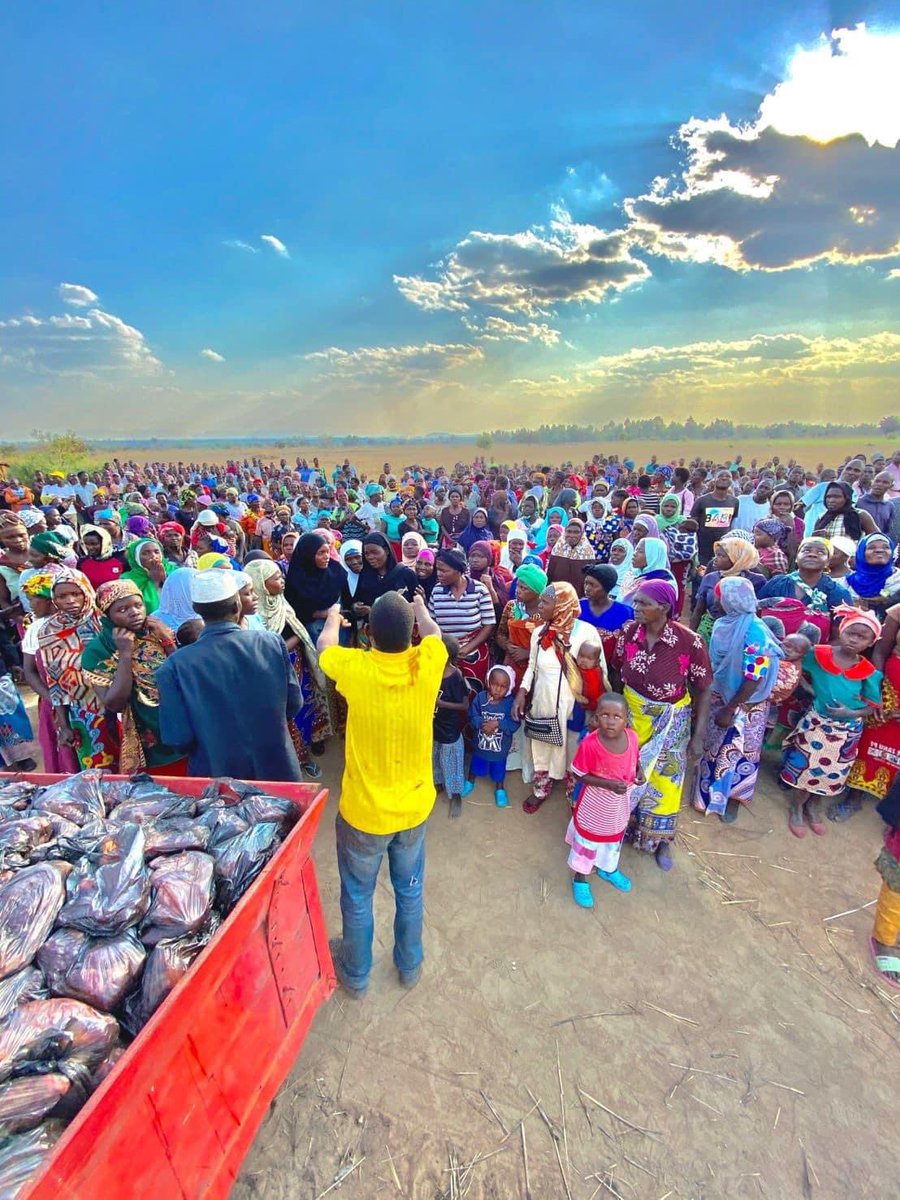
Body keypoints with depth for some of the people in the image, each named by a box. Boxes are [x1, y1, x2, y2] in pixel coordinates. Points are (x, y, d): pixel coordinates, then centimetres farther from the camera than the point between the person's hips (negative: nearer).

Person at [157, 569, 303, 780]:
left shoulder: (175, 666, -18)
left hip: (217, 778, 0)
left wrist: (208, 742, 6)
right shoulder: (273, 643, -15)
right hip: (276, 771, 1)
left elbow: (177, 739, -15)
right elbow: (294, 704, -6)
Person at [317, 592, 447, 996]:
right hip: (413, 808, 2)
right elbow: (433, 632, 3)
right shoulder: (427, 664, -22)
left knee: (357, 897, 25)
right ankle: (410, 965, 50)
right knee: (410, 892, 27)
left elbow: (324, 644, -1)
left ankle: (356, 972, 49)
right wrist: (419, 607, 24)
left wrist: (333, 618, 21)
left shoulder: (354, 668, -25)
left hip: (362, 812, -2)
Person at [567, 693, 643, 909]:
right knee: (587, 840, 18)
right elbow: (580, 775, -21)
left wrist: (639, 771, -16)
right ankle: (580, 878, 44)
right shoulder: (590, 744, -32)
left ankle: (608, 869, 58)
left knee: (615, 837, 29)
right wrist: (609, 784, -29)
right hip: (595, 807, -5)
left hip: (619, 805, 5)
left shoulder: (632, 737, -18)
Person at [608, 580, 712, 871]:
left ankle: (661, 839, 43)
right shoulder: (628, 631, -16)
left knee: (664, 780, 16)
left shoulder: (689, 641, -24)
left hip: (671, 721, -2)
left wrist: (698, 736, -9)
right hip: (631, 714, 2)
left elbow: (702, 691, -13)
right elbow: (617, 673, -2)